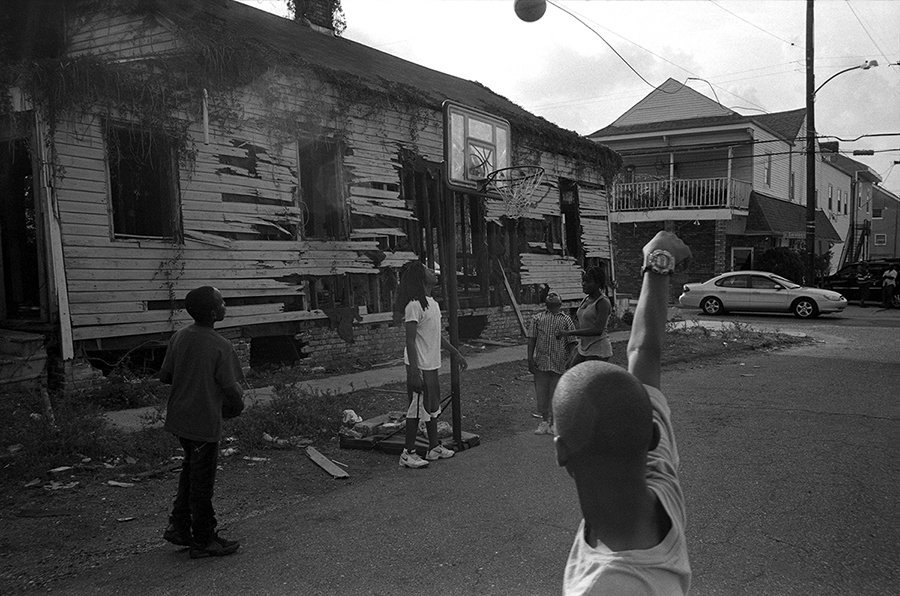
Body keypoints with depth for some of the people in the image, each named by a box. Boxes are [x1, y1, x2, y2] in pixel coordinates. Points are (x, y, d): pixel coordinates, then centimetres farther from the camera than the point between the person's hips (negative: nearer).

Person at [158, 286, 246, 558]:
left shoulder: (178, 338, -1)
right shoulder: (221, 347, -20)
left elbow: (164, 376, 7)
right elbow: (231, 387, -16)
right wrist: (236, 406, 4)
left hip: (178, 419, 7)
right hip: (205, 422, -6)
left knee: (191, 471, 24)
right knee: (202, 481, 6)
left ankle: (179, 527, 29)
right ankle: (203, 541, 19)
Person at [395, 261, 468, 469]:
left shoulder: (432, 303, 12)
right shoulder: (414, 305, -17)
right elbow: (410, 340, -20)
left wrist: (456, 353, 24)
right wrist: (414, 371, -24)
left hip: (432, 365, 9)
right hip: (420, 366, -9)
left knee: (432, 406, 16)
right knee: (417, 408, -3)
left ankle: (434, 447, 28)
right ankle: (408, 454, 7)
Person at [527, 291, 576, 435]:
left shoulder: (566, 320, 7)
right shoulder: (537, 318, 10)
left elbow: (571, 343, 5)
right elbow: (532, 339, 7)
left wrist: (570, 361, -3)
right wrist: (530, 359, -1)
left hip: (559, 363, -1)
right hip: (541, 361, 1)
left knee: (555, 392, 3)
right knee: (541, 391, 4)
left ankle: (553, 423, 15)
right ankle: (544, 420, 19)